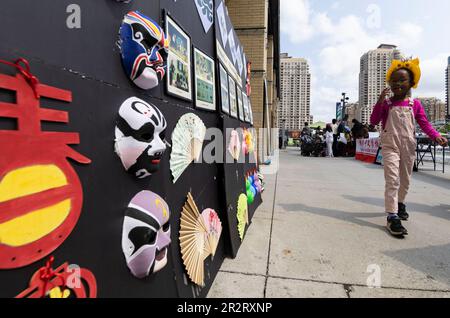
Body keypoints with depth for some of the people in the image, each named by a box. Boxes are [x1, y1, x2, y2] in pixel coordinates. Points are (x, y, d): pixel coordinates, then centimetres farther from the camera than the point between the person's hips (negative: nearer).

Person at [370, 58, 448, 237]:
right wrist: (380, 102, -18)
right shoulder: (386, 104, 0)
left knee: (405, 179, 17)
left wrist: (436, 136, -13)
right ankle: (392, 217, -14)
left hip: (409, 146, 4)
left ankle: (400, 204, 41)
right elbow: (373, 122, -9)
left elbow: (424, 123, 4)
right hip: (390, 145, -3)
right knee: (392, 180, -14)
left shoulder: (415, 104, 6)